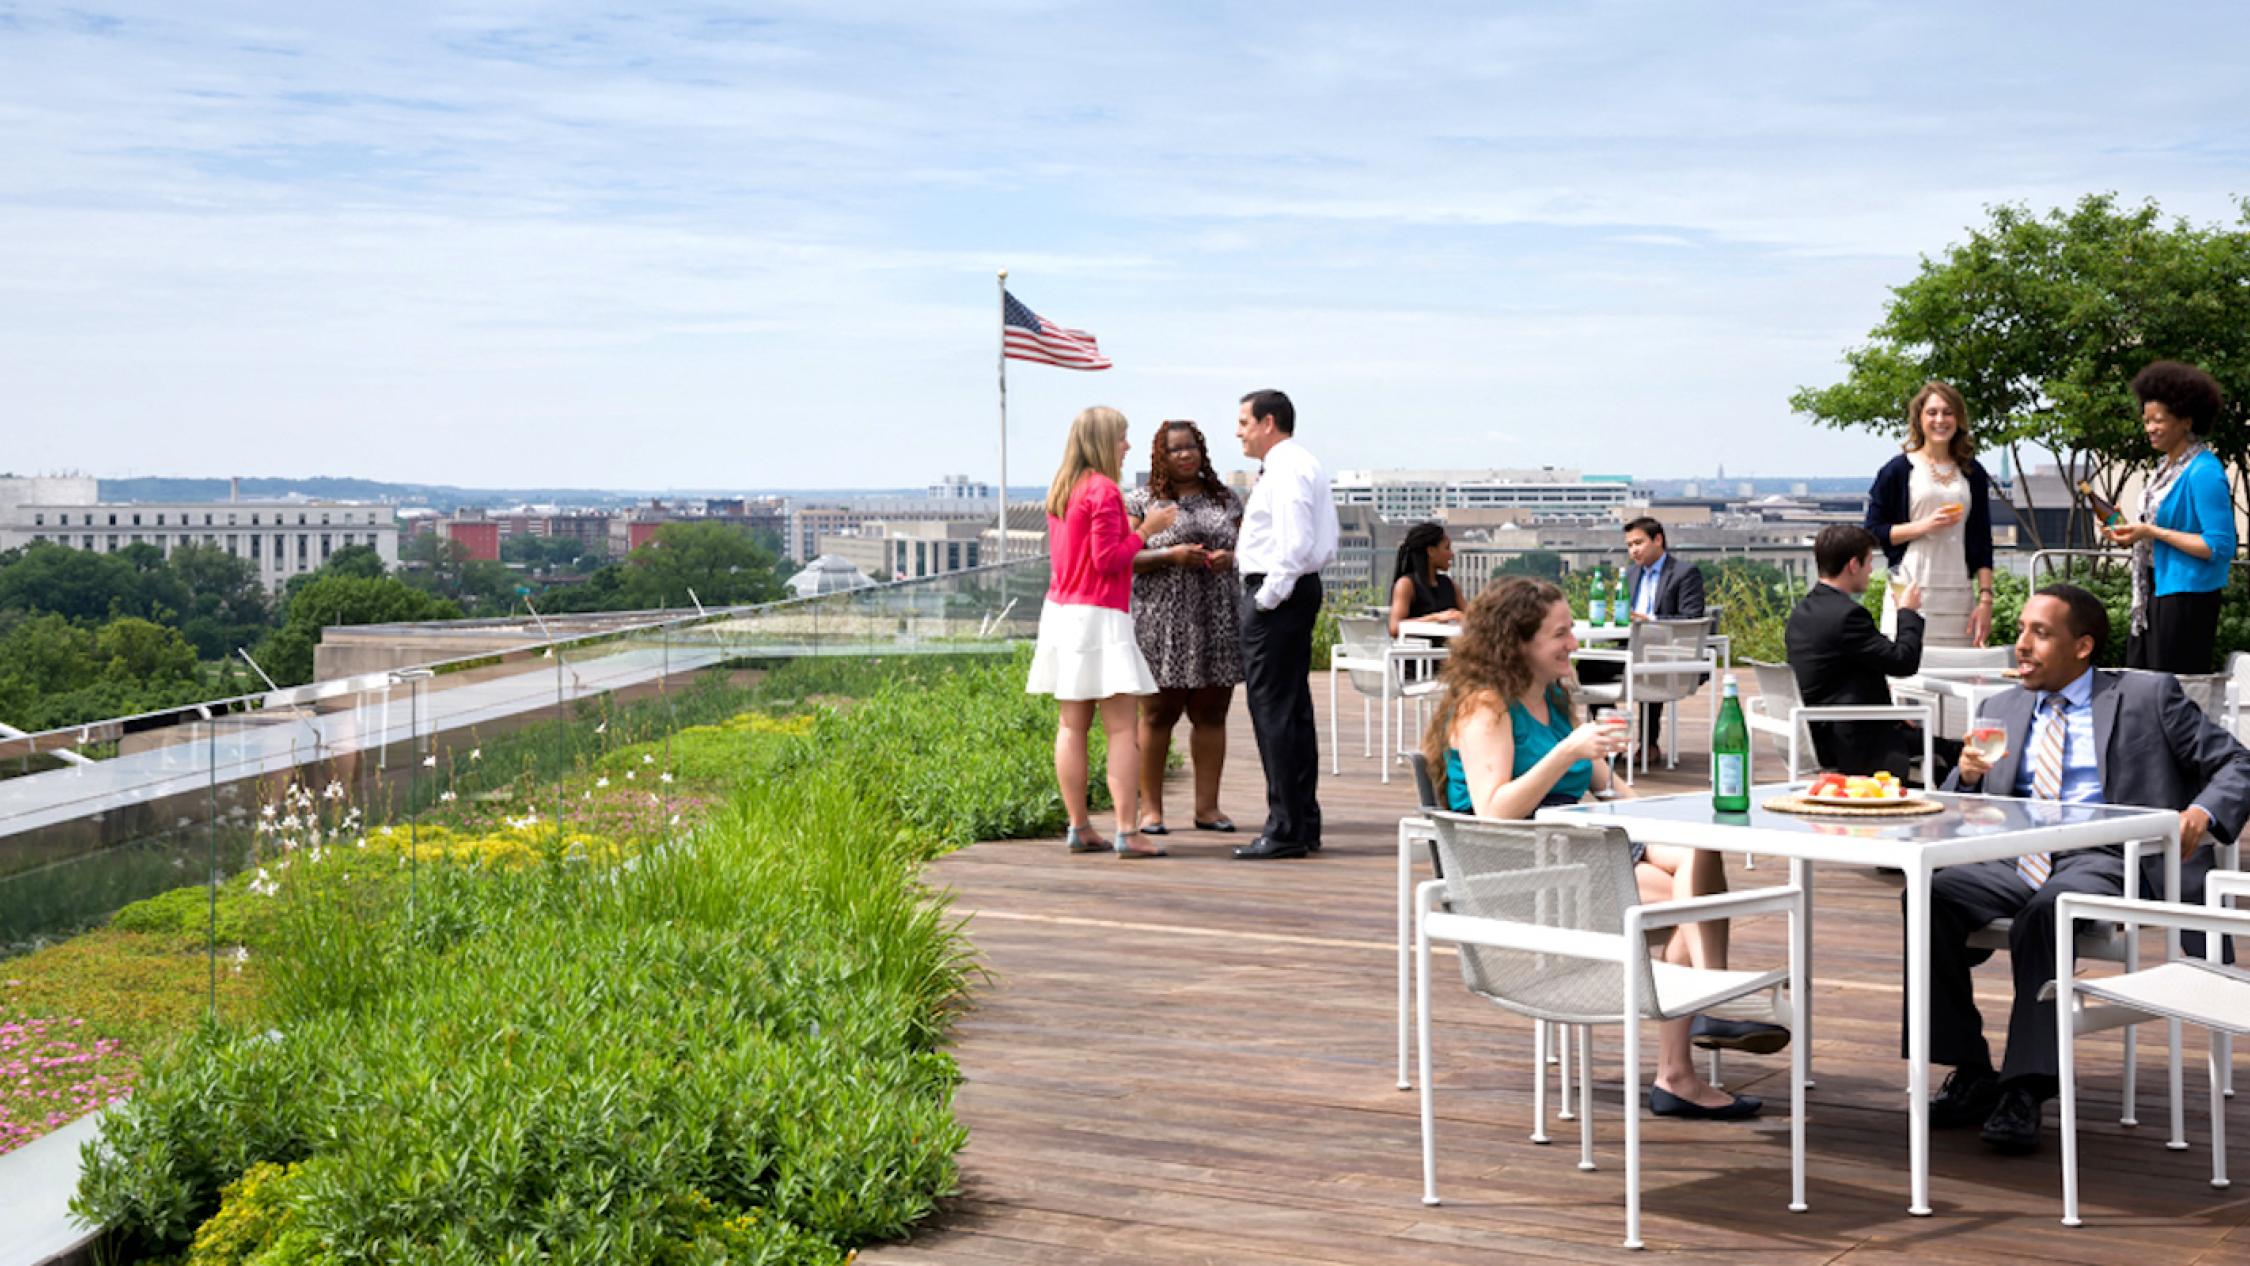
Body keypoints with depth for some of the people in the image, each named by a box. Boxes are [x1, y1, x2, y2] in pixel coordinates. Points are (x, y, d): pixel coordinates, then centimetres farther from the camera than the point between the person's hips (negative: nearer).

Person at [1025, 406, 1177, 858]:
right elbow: (1107, 559, -16)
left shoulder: (1061, 489, 14)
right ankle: (1127, 832, -12)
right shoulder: (1103, 490, -12)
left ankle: (1079, 829, 9)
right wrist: (1145, 530, -6)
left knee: (1072, 725, 7)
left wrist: (1132, 530, 19)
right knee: (1121, 728, -8)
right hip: (1098, 615, -9)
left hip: (1061, 612, 9)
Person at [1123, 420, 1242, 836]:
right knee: (1158, 714, 0)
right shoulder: (1142, 501, 3)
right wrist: (1170, 555, -17)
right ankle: (1150, 808, 6)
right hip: (1162, 623, -3)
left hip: (1217, 623, 3)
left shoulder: (1225, 500, 13)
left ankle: (1207, 806, 11)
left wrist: (1231, 558, -5)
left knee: (1211, 713, 5)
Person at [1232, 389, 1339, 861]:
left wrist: (1268, 597, -18)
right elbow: (1326, 542, 21)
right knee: (1294, 709, 13)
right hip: (1298, 589, 11)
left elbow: (1294, 543, -23)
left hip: (1277, 595, -11)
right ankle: (1304, 823, 19)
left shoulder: (1284, 470, -15)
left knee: (1273, 710, -8)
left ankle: (1285, 830, -7)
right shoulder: (1304, 464, 18)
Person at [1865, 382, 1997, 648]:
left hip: (1958, 598, 3)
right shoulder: (1898, 470, 4)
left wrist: (1985, 599, 3)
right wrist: (1924, 525, -11)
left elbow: (1983, 542, 12)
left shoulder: (1973, 473, 13)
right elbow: (1873, 532, 1)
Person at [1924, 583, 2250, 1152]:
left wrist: (2202, 813, -14)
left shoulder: (2148, 696, 11)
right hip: (2015, 864, 4)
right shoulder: (2000, 710, 23)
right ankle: (1971, 1075, -16)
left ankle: (2026, 1089, -34)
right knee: (1929, 897, -26)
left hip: (2102, 861, -4)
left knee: (2046, 910, -38)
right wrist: (1968, 775, -3)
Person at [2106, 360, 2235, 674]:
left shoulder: (2204, 473, -16)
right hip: (2156, 591, 9)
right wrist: (2134, 535, 4)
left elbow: (2221, 547, -19)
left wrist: (2154, 532, -19)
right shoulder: (2168, 466, 12)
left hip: (2187, 597, -9)